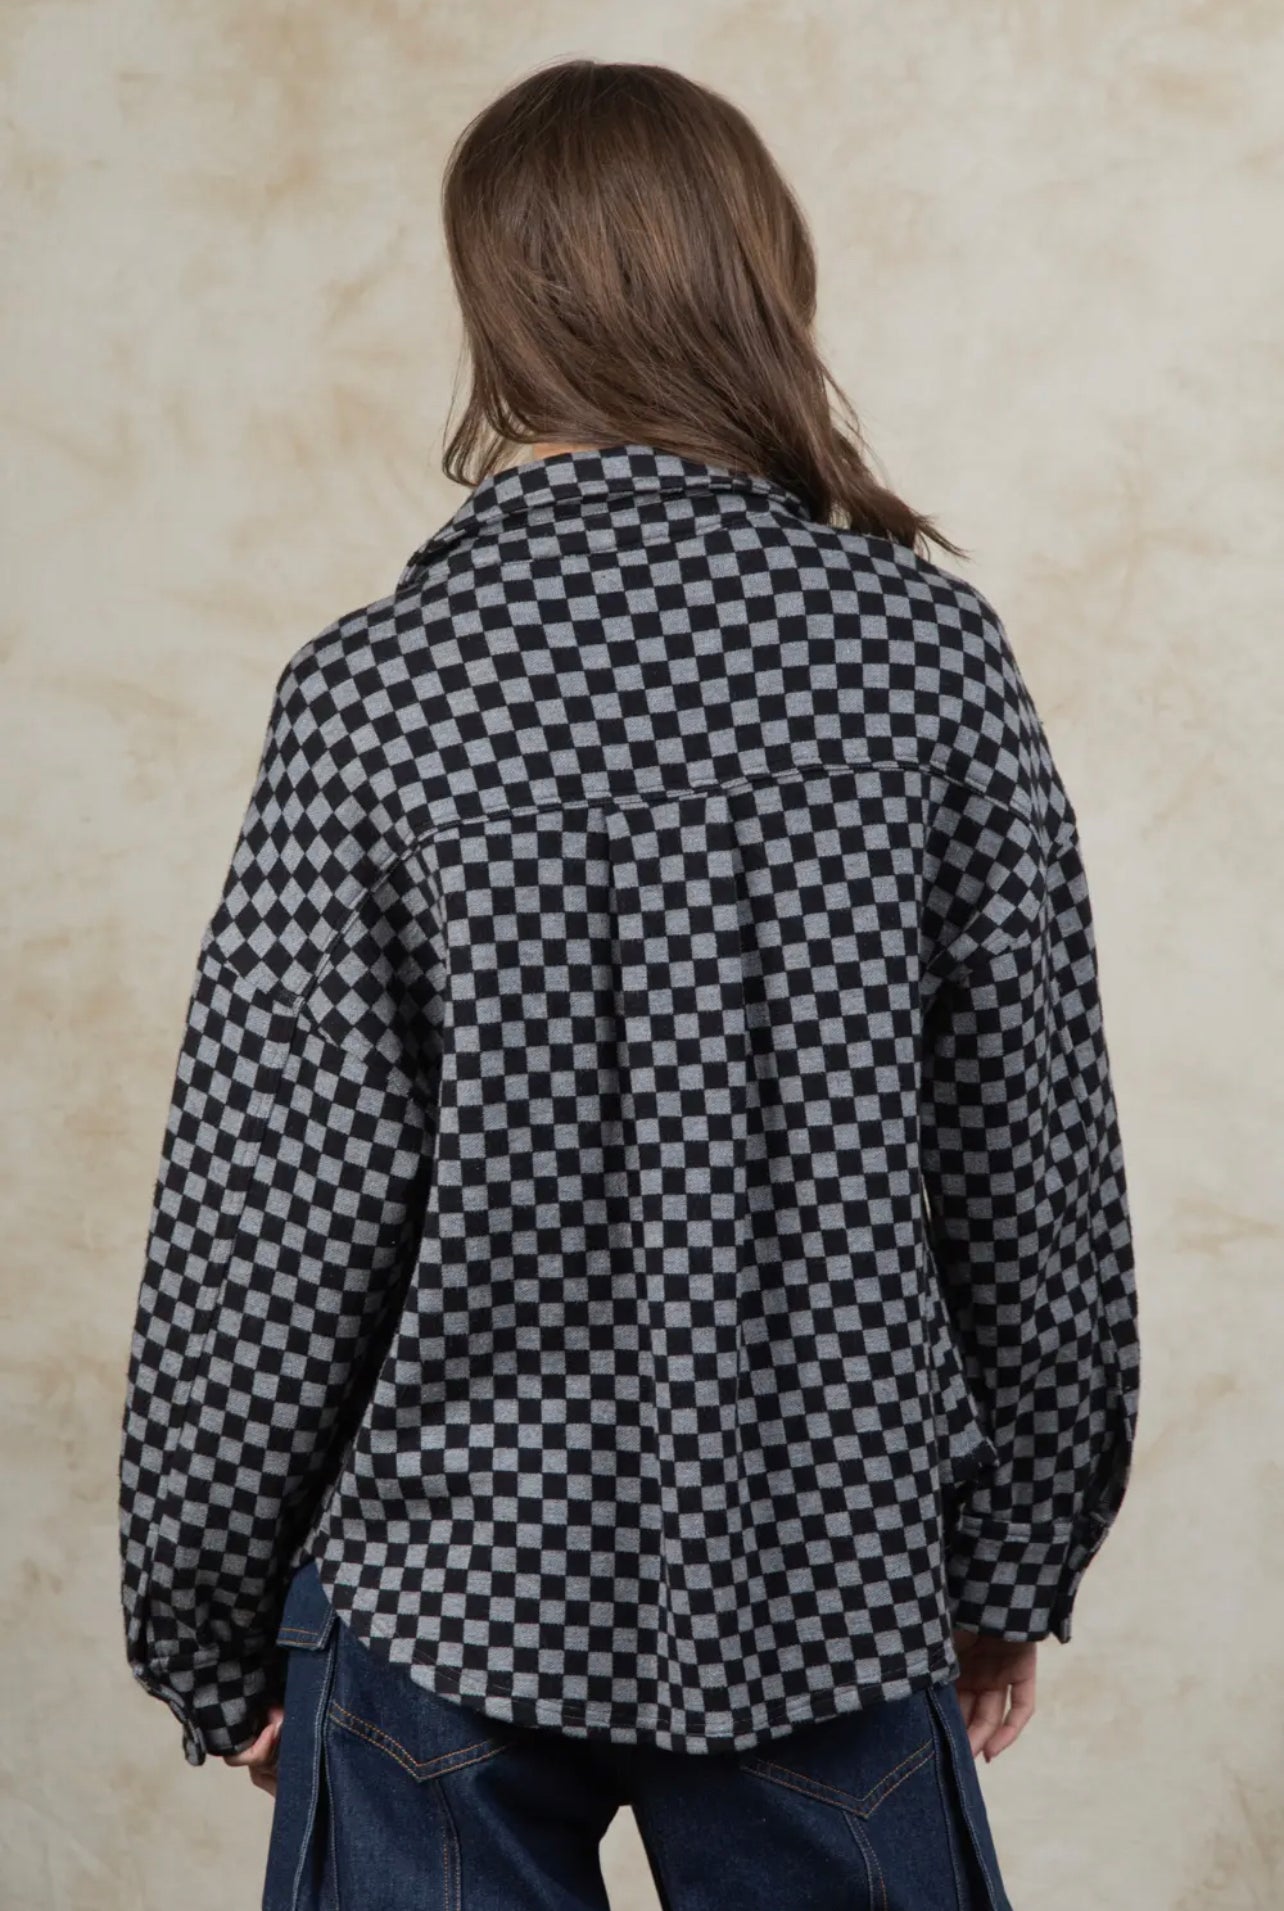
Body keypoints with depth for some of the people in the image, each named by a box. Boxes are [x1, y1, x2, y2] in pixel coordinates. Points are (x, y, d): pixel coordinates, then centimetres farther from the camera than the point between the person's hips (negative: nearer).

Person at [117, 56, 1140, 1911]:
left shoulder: (373, 690, -13)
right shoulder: (930, 647, -7)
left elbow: (274, 1207, -10)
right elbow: (1037, 1155, -3)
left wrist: (211, 1631, 4)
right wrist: (1017, 1563, 10)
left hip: (452, 1583, -1)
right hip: (839, 1582, 2)